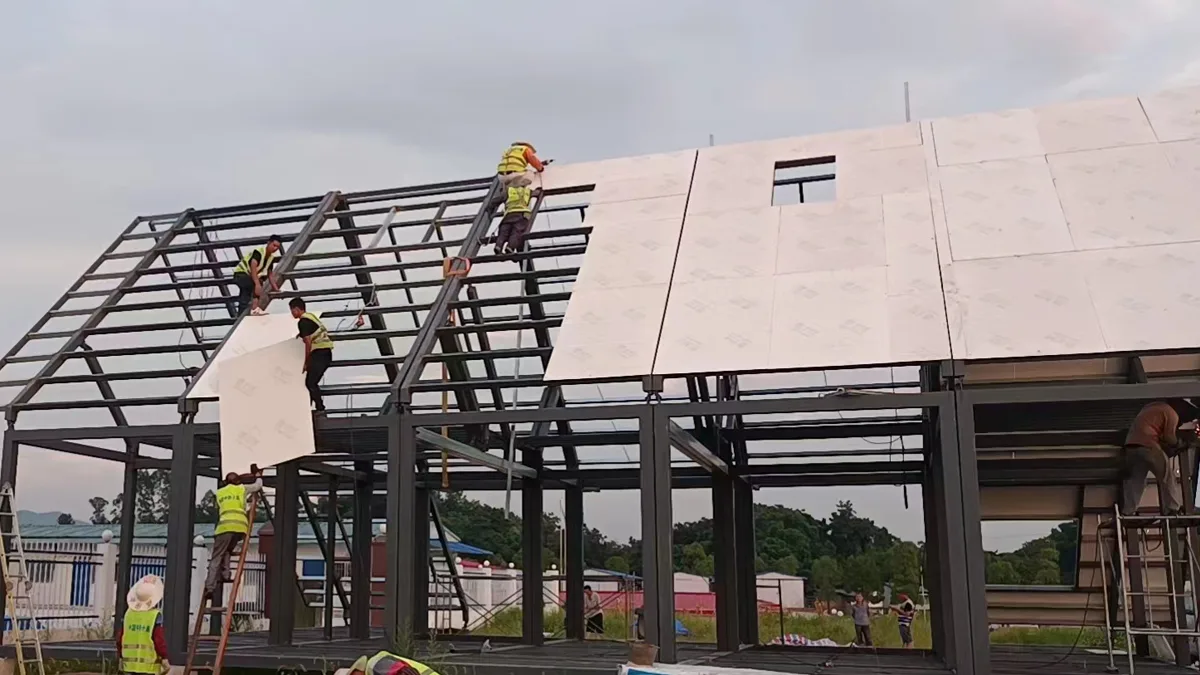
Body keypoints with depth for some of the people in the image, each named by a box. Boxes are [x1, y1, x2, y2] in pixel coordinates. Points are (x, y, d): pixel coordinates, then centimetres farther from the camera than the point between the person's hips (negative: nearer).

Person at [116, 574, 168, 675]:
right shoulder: (156, 616, -12)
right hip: (149, 666, -5)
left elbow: (119, 638, 10)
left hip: (130, 663, 5)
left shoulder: (128, 613, 5)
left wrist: (120, 656, 22)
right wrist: (164, 657, -3)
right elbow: (160, 640, -14)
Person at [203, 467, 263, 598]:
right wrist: (257, 474, 54)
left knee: (216, 559, -5)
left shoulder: (219, 492, 26)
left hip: (225, 526, -1)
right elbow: (258, 485, 35)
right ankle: (225, 574, 6)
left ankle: (210, 587, -18)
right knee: (227, 551, 25)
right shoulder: (242, 489, 21)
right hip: (240, 526, 1)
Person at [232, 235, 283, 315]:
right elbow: (253, 268, -36)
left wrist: (276, 288, -1)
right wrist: (257, 284, -48)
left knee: (244, 300, 12)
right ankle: (255, 308, -40)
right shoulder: (259, 252, -23)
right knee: (259, 284, -34)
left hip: (250, 278, 10)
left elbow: (270, 275, 9)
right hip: (241, 273, -10)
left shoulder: (271, 258, 3)